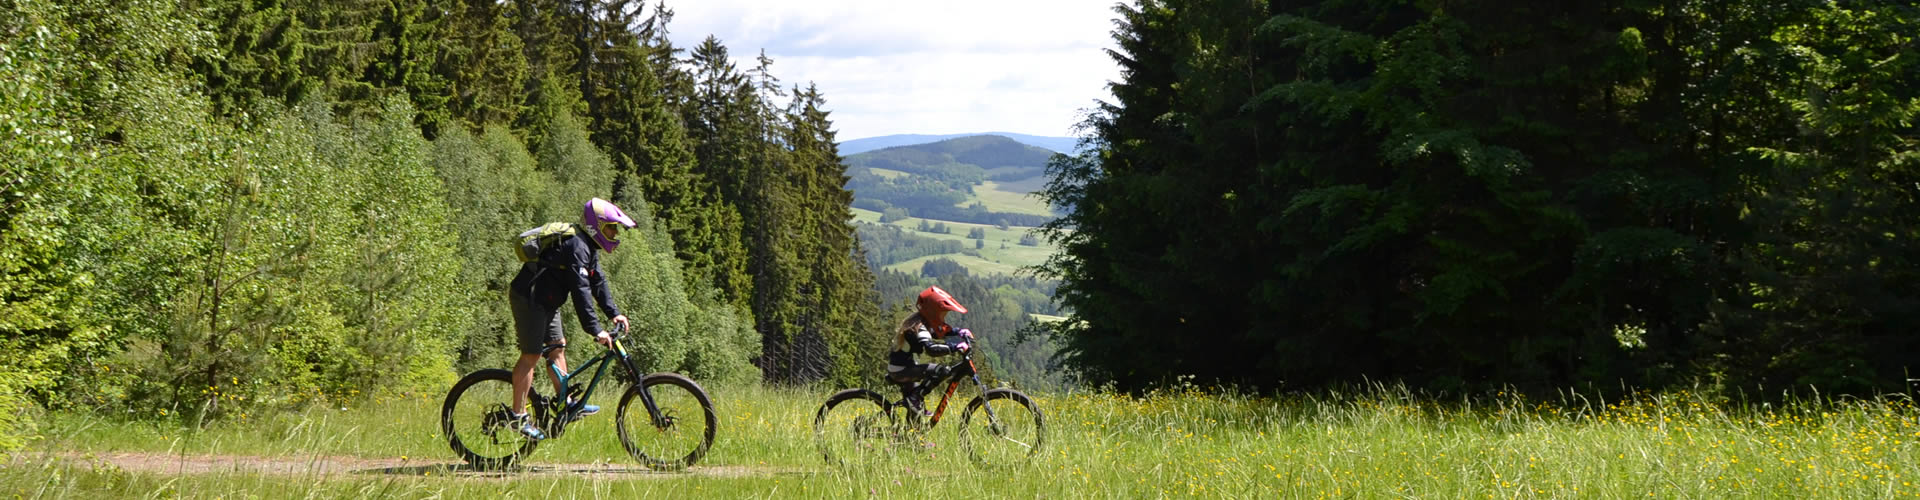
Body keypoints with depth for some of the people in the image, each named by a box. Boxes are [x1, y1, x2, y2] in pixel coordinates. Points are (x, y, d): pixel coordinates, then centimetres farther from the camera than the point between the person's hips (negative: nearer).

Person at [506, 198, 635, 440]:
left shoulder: (587, 247, 9)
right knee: (531, 355, -9)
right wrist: (596, 330, -31)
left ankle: (567, 405, 18)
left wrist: (614, 313, 4)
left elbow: (598, 281, 13)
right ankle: (518, 416, -6)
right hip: (529, 299, -11)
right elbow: (580, 291, -29)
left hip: (546, 302, 11)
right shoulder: (576, 247, -24)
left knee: (557, 348, 12)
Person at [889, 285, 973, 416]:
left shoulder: (918, 320, 8)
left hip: (897, 369, 10)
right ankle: (914, 397, -12)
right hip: (900, 370, -10)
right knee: (941, 370, -19)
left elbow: (939, 331, 23)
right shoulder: (919, 327, -23)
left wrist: (958, 332, 9)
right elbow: (931, 349, -39)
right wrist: (955, 347, -40)